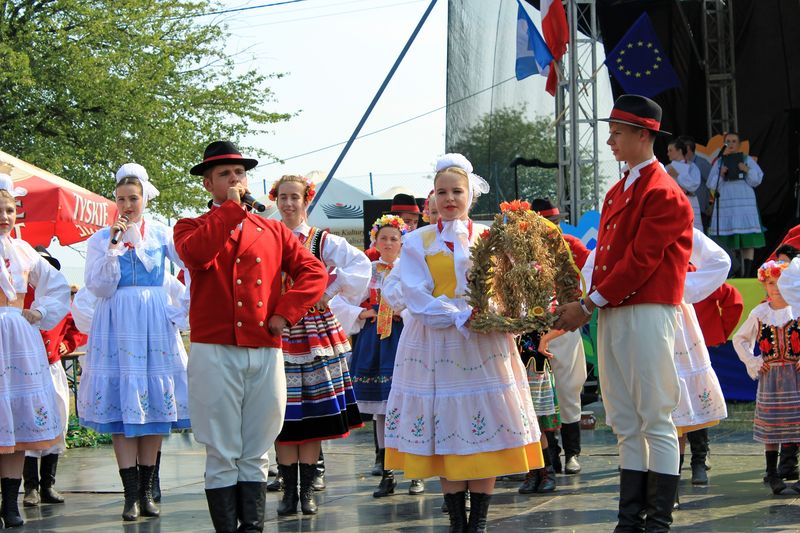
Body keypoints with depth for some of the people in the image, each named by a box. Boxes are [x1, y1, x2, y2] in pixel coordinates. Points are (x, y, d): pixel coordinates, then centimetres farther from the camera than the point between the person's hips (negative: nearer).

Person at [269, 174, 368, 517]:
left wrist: (330, 292, -10)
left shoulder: (323, 241, 3)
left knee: (314, 412, 2)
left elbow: (361, 265, -4)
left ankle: (307, 490, 10)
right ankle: (289, 491, 8)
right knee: (283, 414, -1)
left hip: (316, 331, 0)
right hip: (277, 331, 0)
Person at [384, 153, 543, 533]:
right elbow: (417, 298, -6)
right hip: (435, 343, -1)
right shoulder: (417, 242, 5)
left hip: (484, 344, 1)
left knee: (486, 431, -3)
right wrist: (462, 316, -18)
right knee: (446, 433, -1)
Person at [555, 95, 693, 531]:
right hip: (611, 315, 9)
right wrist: (590, 305, 3)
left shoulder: (663, 194, -10)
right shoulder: (618, 191, 18)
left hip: (645, 314, -9)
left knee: (655, 422, -3)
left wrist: (589, 304, -15)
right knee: (625, 424, 10)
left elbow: (640, 261, -16)